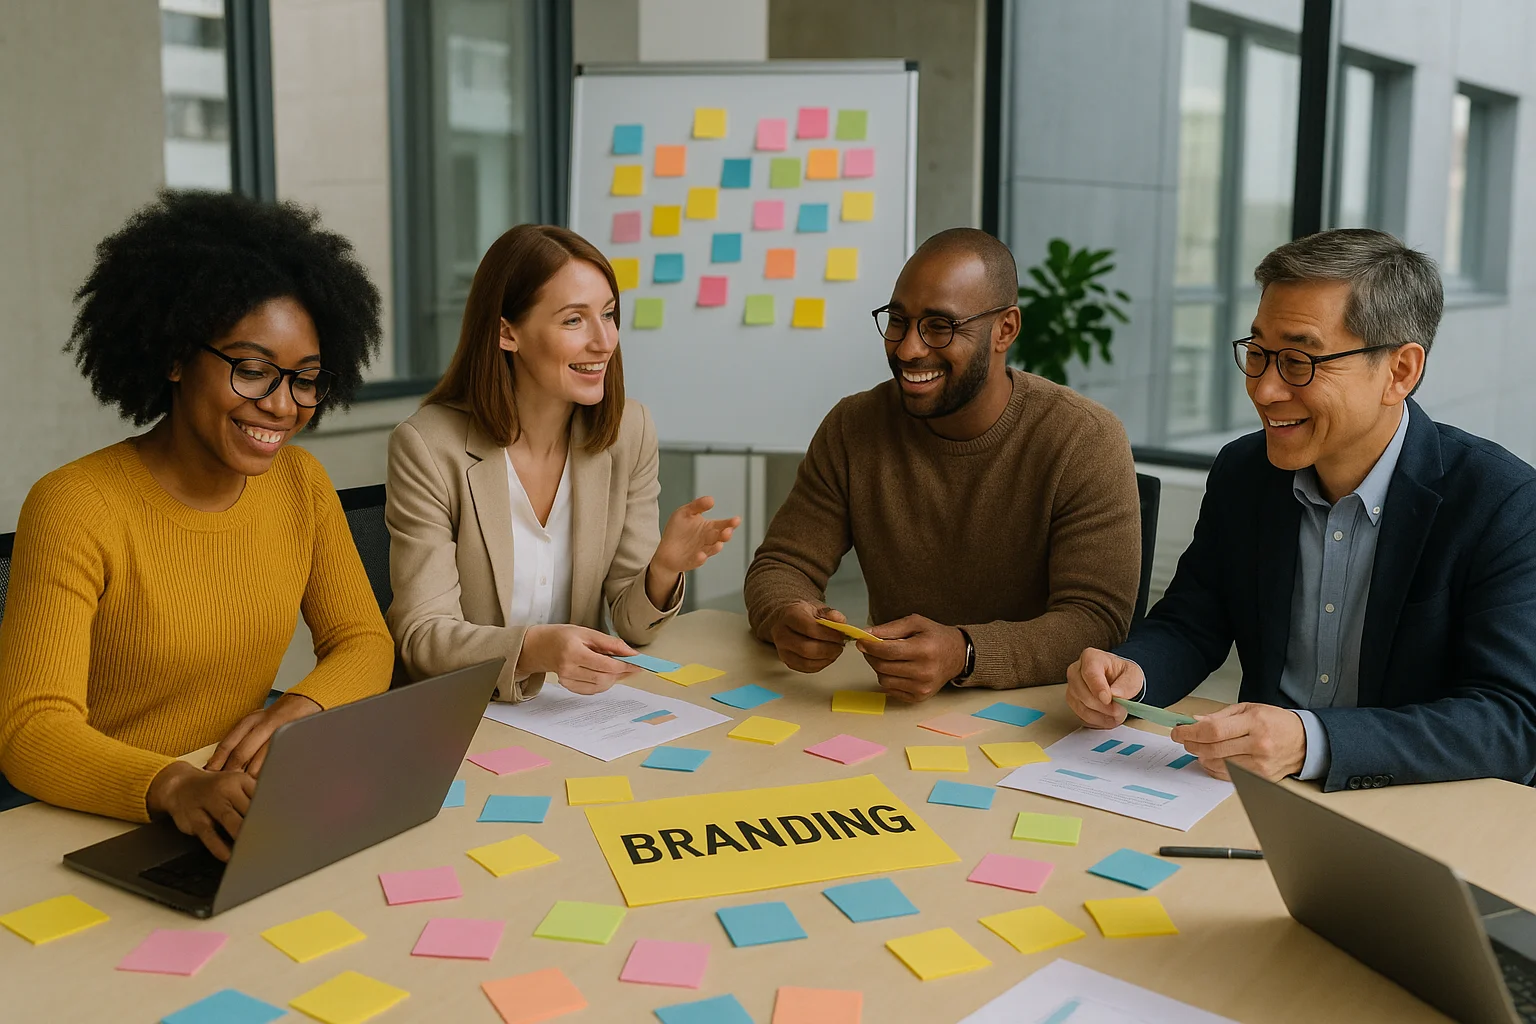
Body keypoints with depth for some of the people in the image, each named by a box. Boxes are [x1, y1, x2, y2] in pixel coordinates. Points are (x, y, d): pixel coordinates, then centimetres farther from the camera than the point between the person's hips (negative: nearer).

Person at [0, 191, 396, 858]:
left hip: (249, 820, 3)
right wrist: (177, 788, -41)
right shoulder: (72, 509, -15)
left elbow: (364, 642, 7)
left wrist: (302, 707, -16)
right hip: (101, 829, -2)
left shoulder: (300, 483, 3)